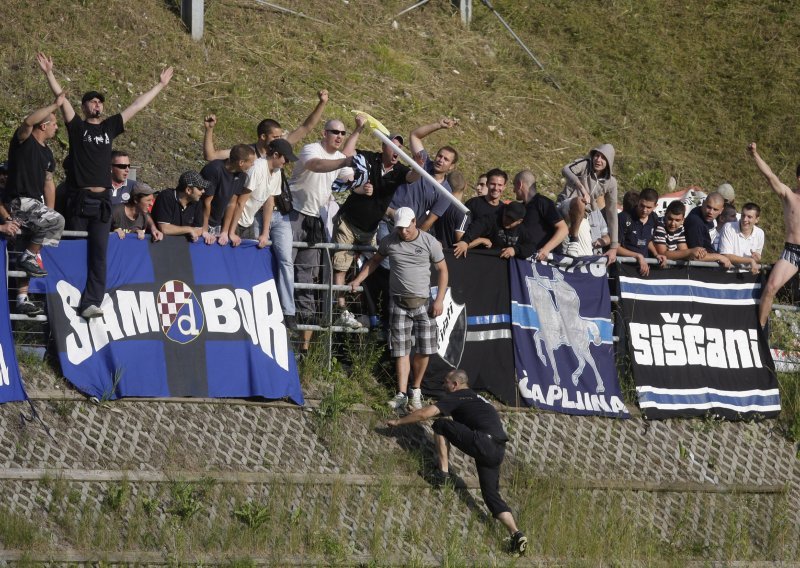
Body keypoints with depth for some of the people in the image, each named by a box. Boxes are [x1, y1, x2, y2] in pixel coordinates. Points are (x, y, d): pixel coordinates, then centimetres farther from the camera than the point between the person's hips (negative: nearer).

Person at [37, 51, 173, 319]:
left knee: (99, 254, -8)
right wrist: (49, 73, -15)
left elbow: (137, 105, 18)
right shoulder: (77, 126, 5)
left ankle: (91, 302, -16)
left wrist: (161, 85, 23)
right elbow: (61, 99, -5)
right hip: (79, 199, -3)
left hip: (102, 199, 3)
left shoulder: (109, 127, 15)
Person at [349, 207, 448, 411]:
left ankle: (416, 391, 16)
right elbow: (374, 261, 17)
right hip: (399, 302, 0)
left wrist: (439, 300, -4)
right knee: (401, 350, -4)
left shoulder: (429, 242, -3)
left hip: (423, 302, 0)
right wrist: (357, 280, 7)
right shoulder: (390, 242, 1)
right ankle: (402, 395, -5)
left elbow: (443, 270, 3)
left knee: (424, 350, 0)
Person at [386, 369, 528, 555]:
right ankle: (516, 534, -8)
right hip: (498, 451, 8)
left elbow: (424, 414, 2)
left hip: (484, 441, -8)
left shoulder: (456, 397, 7)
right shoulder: (475, 398, 32)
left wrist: (398, 421, 15)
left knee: (440, 426, 6)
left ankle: (443, 472, 3)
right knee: (491, 495, 9)